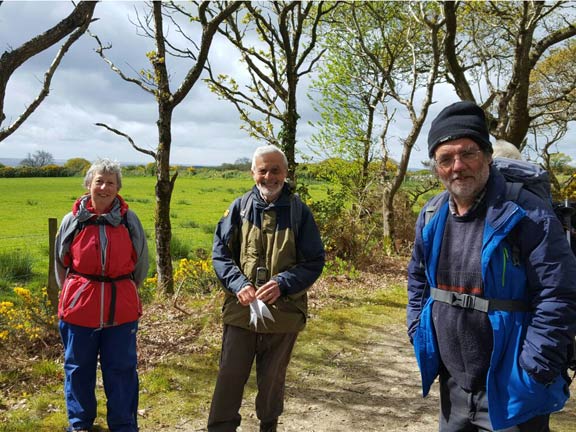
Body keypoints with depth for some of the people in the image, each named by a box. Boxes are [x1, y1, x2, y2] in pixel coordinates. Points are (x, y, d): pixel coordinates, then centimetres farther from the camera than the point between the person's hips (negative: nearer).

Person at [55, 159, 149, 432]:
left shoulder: (129, 220, -1)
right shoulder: (73, 220, -1)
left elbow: (141, 261, 11)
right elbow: (61, 261, 13)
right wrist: (74, 291, 13)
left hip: (121, 308, 0)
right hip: (79, 307, 1)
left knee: (121, 369, 9)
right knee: (78, 368, 14)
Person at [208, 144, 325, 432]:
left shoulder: (299, 212, -4)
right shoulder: (239, 208, 0)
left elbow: (314, 261, -4)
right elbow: (220, 253, 2)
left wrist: (283, 284, -19)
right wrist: (238, 283, -16)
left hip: (283, 312, 0)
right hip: (240, 310, 0)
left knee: (272, 380, 17)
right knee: (230, 376, 4)